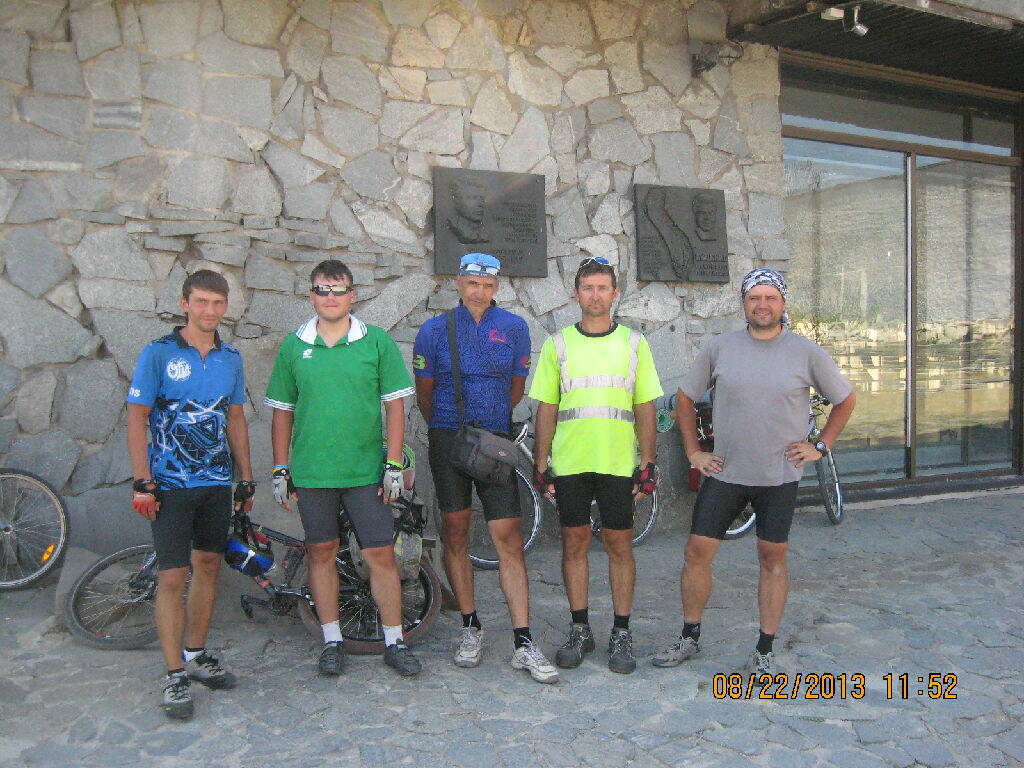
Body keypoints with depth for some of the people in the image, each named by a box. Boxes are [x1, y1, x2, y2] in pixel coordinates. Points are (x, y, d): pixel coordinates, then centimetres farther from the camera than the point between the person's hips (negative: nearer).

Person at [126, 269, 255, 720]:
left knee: (208, 565, 12)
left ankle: (196, 655, 27)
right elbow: (136, 419, -7)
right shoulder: (158, 354, -7)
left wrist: (246, 478, 11)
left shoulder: (230, 358, 7)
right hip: (171, 484, -5)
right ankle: (175, 676, 6)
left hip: (217, 481, 5)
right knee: (173, 576, -4)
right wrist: (143, 484, -13)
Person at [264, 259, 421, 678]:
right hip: (311, 472, 2)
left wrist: (394, 464, -4)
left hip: (367, 471, -1)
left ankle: (394, 642, 15)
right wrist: (280, 470, 5)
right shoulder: (293, 346, 5)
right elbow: (282, 412, 9)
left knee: (381, 553, 1)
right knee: (321, 553, 10)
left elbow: (395, 405, 1)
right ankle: (332, 641, 25)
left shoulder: (377, 341, 0)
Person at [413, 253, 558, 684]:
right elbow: (424, 393, 12)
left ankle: (523, 644, -1)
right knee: (455, 534, 6)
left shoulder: (514, 328, 4)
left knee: (508, 538, -5)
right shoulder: (435, 330, 1)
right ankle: (470, 628, 22)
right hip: (448, 439, 0)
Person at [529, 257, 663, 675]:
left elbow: (646, 408, 6)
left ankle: (621, 633, 17)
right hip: (569, 463, 1)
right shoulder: (558, 344, 6)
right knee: (574, 543, 7)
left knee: (619, 545, 4)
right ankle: (579, 630, 20)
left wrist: (647, 465, 0)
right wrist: (541, 466, 2)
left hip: (619, 464, 0)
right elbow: (546, 409, 6)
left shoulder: (634, 342, 6)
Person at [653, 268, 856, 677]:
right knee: (697, 552, 2)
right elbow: (685, 398, 11)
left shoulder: (806, 352, -2)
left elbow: (846, 399, 10)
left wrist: (820, 446, 4)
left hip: (780, 476, -1)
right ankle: (690, 636, 21)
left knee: (773, 559, 8)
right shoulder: (719, 348, 0)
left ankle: (765, 649, 22)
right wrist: (693, 451, 6)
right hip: (723, 473, 1)